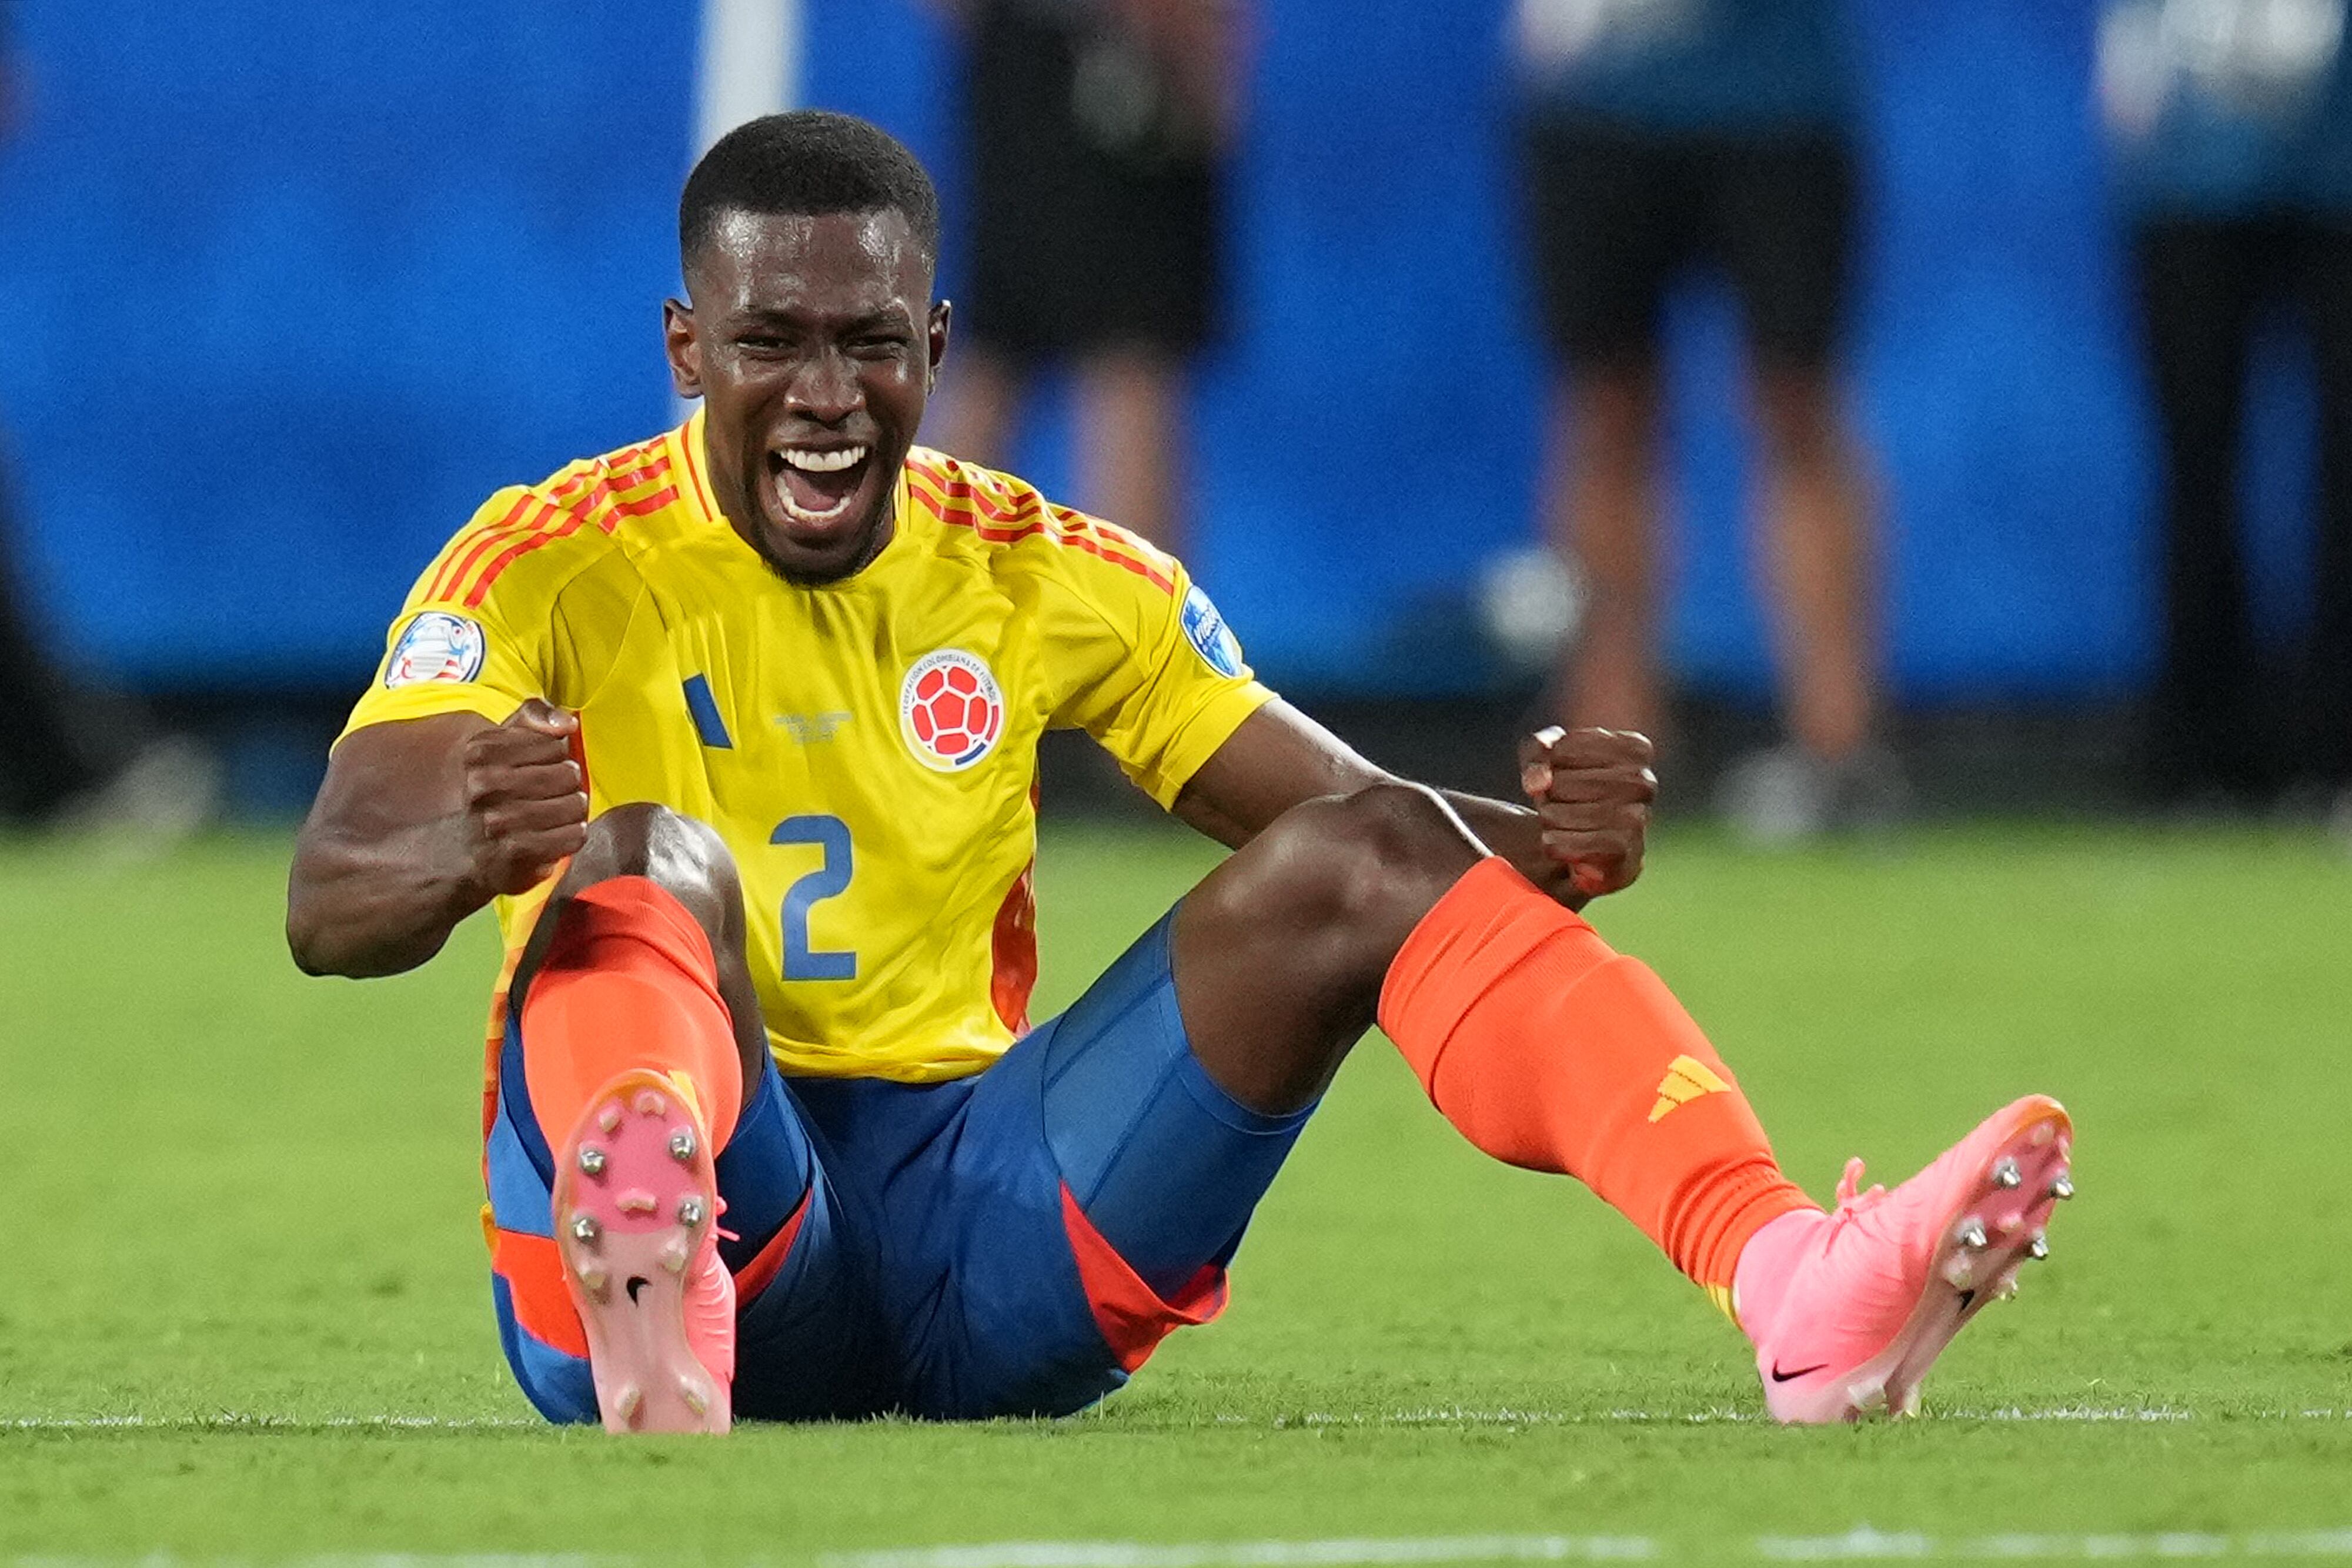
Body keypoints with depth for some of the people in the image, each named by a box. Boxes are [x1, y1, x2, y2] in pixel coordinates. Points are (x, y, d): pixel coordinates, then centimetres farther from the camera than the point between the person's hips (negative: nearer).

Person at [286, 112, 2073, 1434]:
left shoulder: (1052, 578, 10)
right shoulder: (555, 566, -3)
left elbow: (1343, 813, 10)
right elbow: (327, 907, -16)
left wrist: (1542, 848, -14)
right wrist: (466, 852, -41)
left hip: (975, 1228, 4)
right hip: (666, 1189, -4)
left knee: (1371, 852, -10)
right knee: (644, 858, -32)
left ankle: (1795, 1285, -32)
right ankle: (656, 1316, -68)